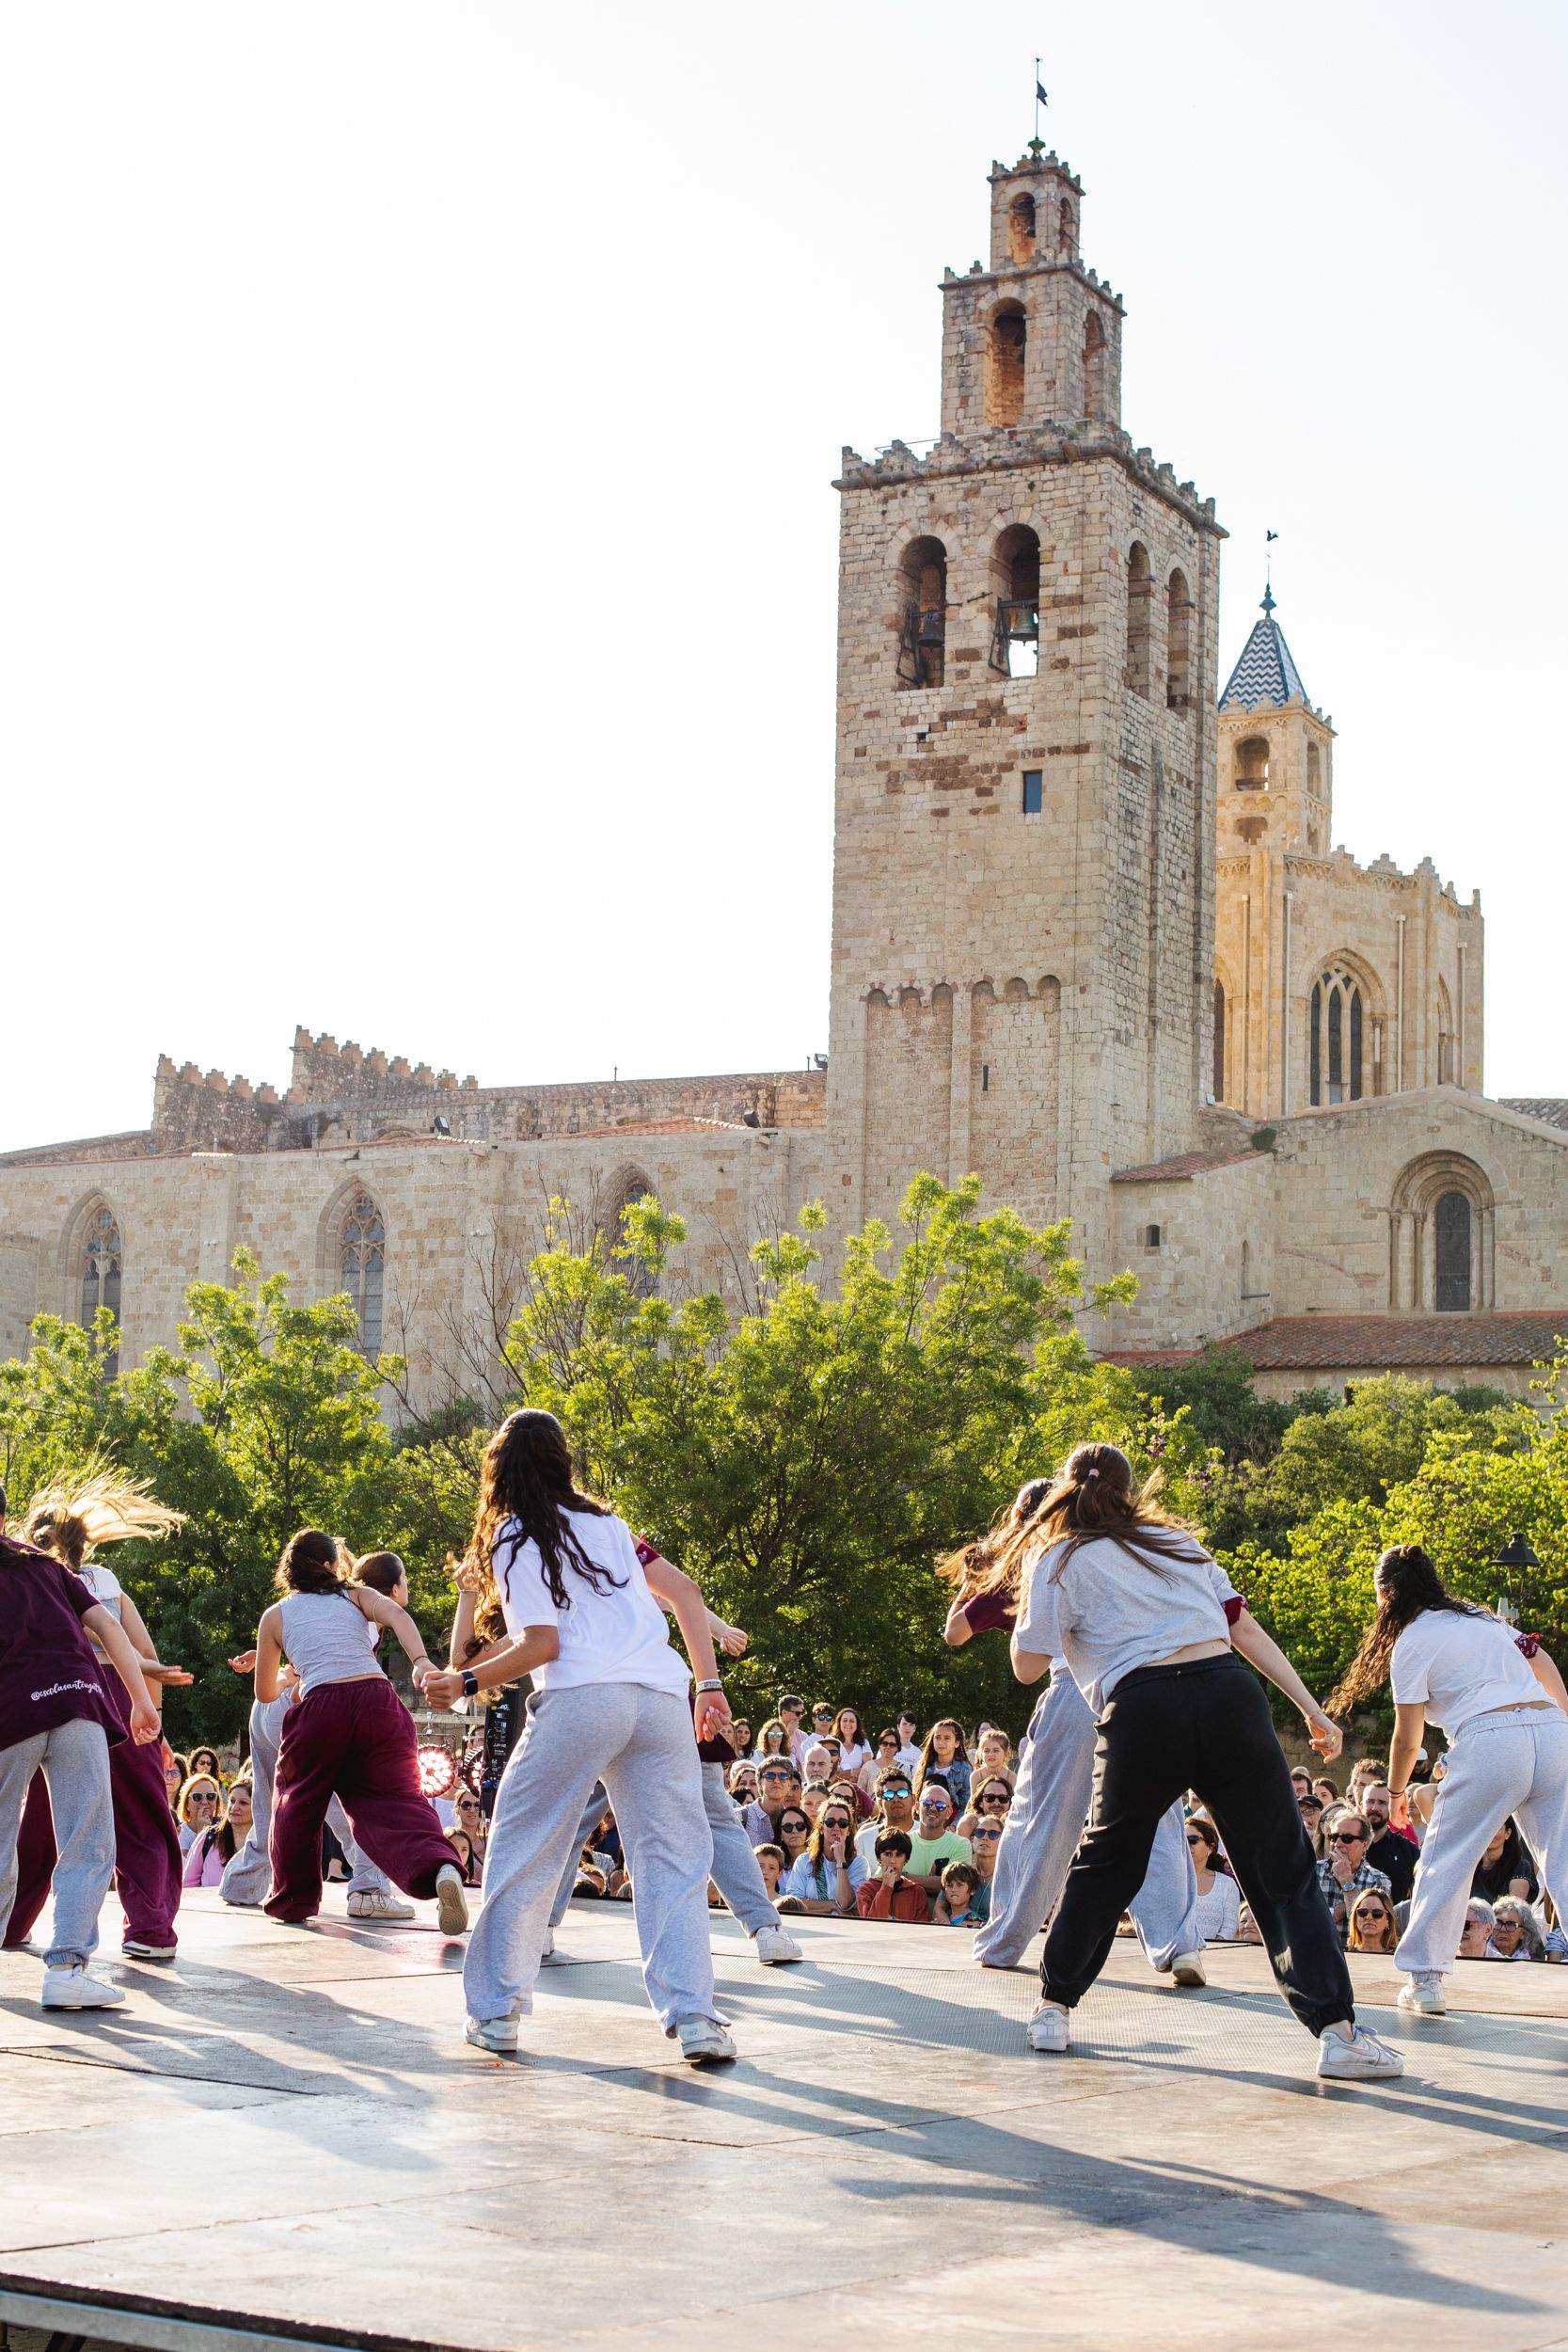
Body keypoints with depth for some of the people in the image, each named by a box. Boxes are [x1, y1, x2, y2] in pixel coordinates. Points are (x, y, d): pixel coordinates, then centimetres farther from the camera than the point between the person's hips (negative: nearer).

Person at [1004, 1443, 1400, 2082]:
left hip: (1142, 1713, -2)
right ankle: (1338, 2031, -9)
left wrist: (1028, 1603, 27)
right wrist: (1311, 1709, 18)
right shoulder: (1176, 1540, 26)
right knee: (1283, 1872, 1)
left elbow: (1027, 1666, 11)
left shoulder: (1060, 1561, 14)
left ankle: (1053, 2010, 26)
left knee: (1104, 1867, 21)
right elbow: (1245, 1628, 20)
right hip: (1229, 1695, 2)